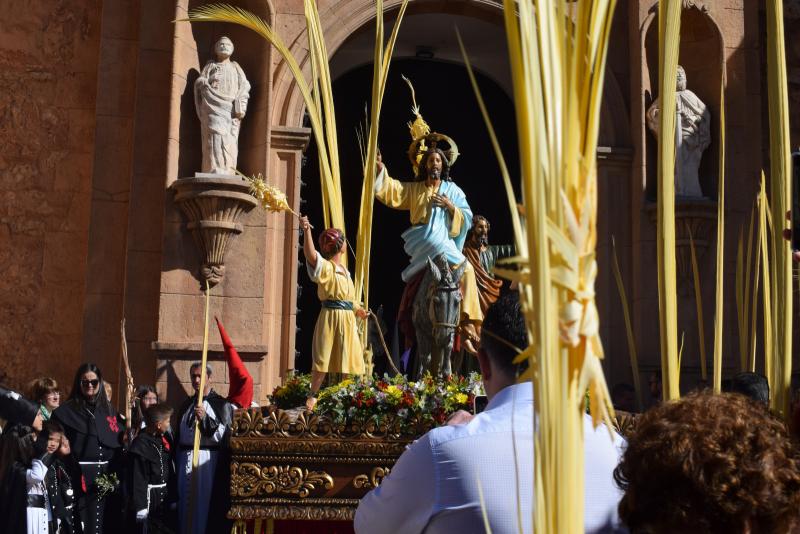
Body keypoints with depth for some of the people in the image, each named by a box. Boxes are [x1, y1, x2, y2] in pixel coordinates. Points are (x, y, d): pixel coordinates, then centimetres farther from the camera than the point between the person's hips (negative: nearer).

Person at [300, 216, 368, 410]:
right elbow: (310, 254, -30)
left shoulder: (344, 269, 16)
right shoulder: (325, 267, -9)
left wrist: (357, 309, 45)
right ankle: (312, 396, 6)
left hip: (347, 319, 8)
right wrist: (306, 231, -45)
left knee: (350, 360, 9)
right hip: (331, 316, -8)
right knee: (323, 357, -5)